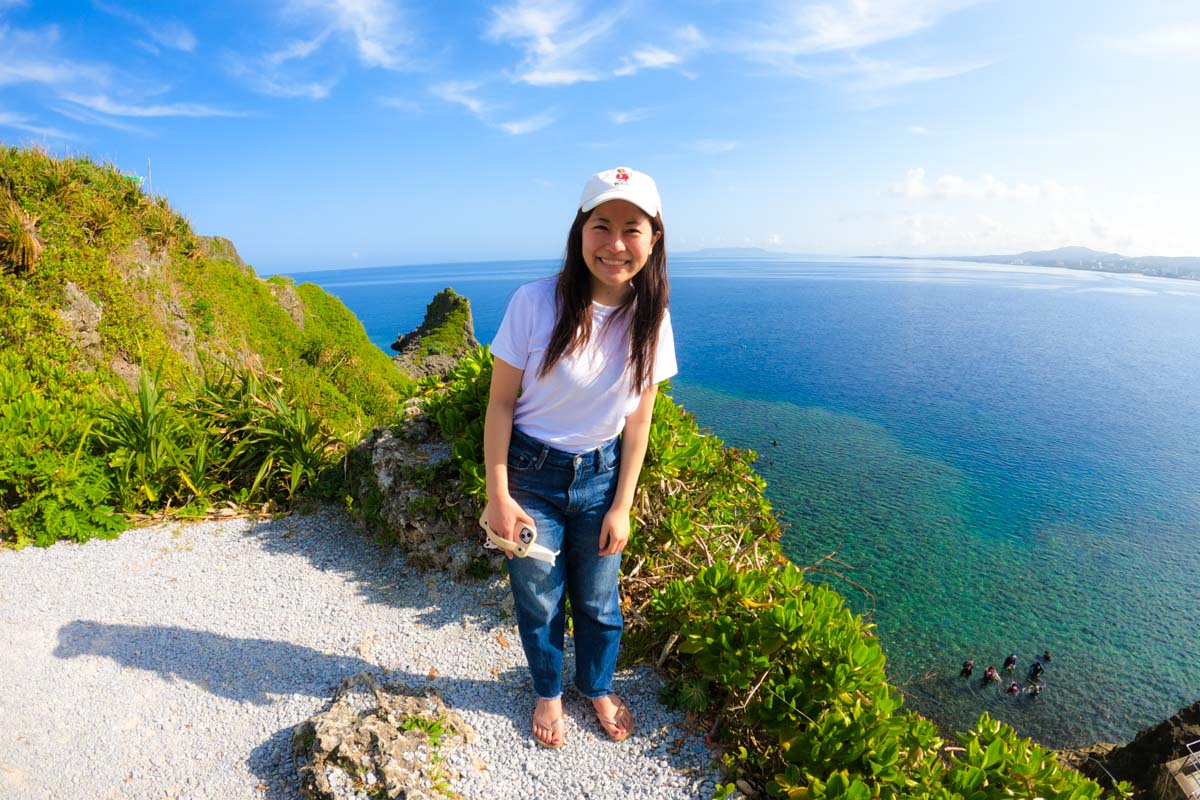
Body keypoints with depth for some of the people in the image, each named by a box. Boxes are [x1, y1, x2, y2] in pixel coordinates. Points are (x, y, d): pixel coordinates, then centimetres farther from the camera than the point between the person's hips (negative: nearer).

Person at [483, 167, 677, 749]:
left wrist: (621, 507, -2)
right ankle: (548, 692, 45)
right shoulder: (535, 303, -20)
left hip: (600, 475, 2)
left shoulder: (649, 318, -10)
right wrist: (498, 496, -11)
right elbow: (500, 403, -12)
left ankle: (598, 688, 48)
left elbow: (638, 422, -3)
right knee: (538, 600, 14)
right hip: (531, 472, -2)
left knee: (599, 601, 17)